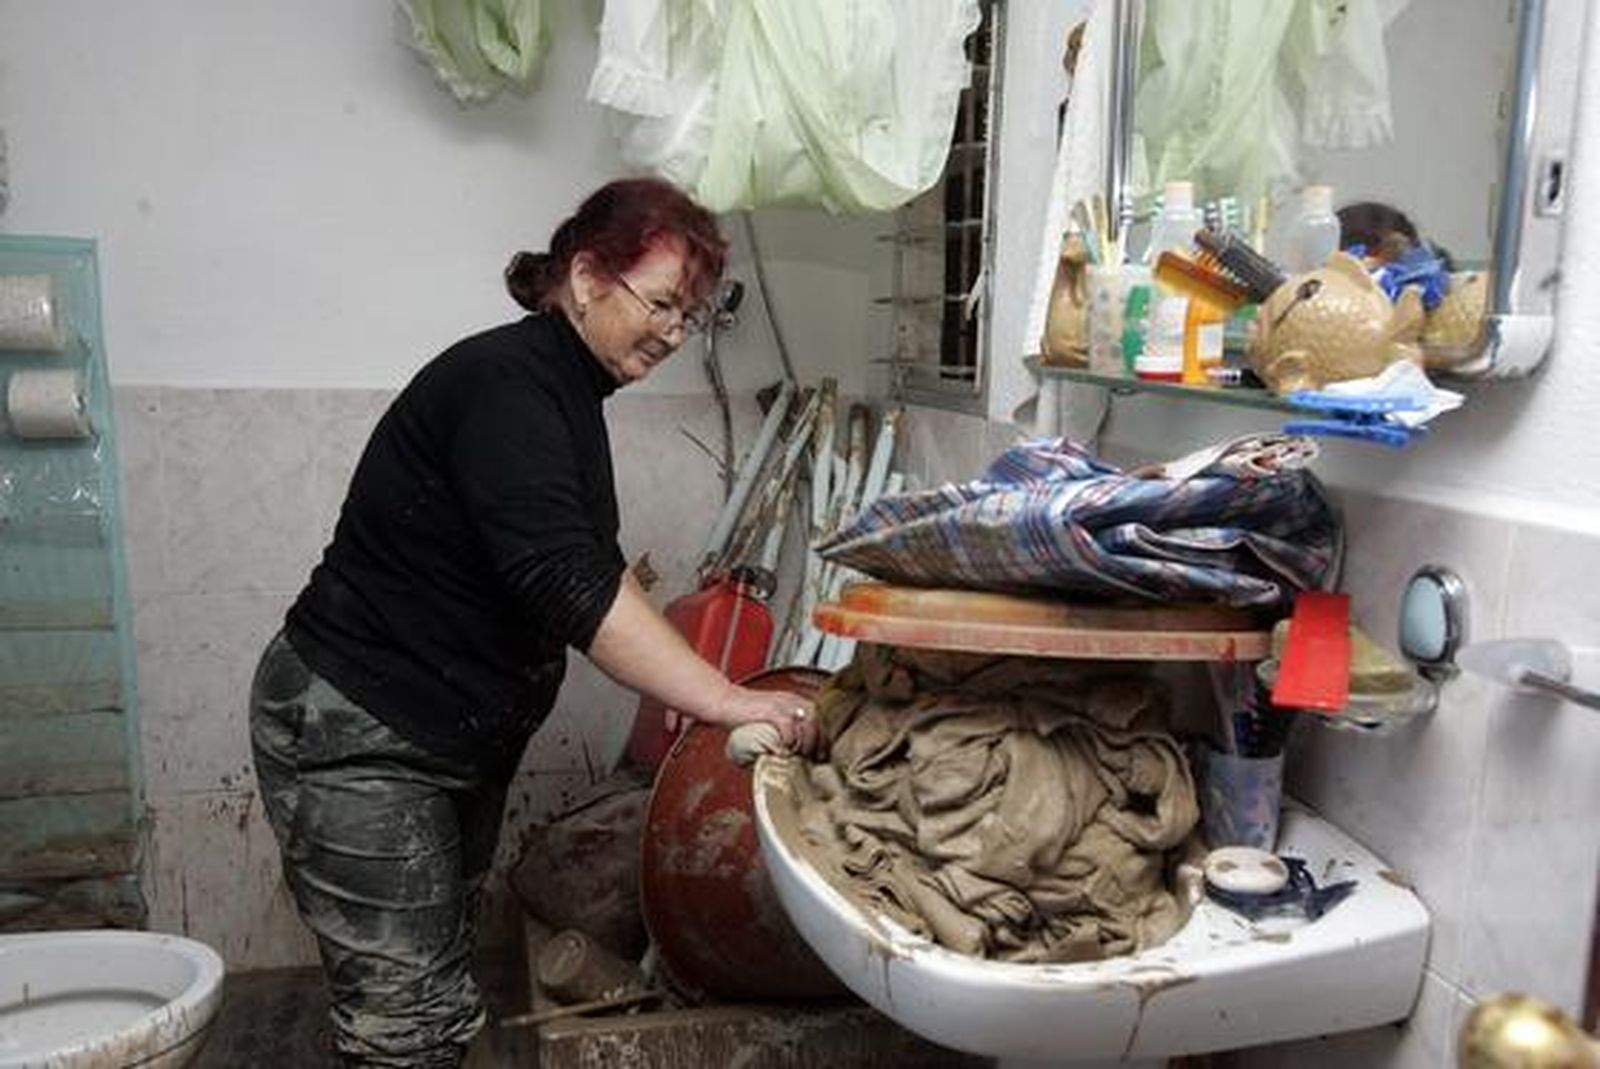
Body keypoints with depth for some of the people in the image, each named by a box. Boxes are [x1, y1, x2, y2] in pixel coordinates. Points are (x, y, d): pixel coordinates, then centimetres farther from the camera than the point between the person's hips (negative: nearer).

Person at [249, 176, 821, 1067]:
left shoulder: (566, 392, 10)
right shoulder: (501, 383, -21)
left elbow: (595, 572, 12)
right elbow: (568, 584, -33)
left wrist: (698, 687, 4)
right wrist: (726, 701, -34)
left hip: (461, 740, 9)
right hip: (355, 734, -9)